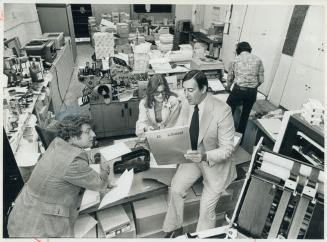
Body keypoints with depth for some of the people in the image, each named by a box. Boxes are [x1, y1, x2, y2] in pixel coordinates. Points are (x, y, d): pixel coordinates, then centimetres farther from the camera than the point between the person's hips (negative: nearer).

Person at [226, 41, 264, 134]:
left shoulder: (235, 60, 6)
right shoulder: (258, 60, 9)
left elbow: (230, 78, 14)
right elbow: (261, 80, 7)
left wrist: (228, 87, 34)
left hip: (238, 89, -2)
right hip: (252, 92, 3)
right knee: (245, 113, 21)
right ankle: (240, 132, 36)